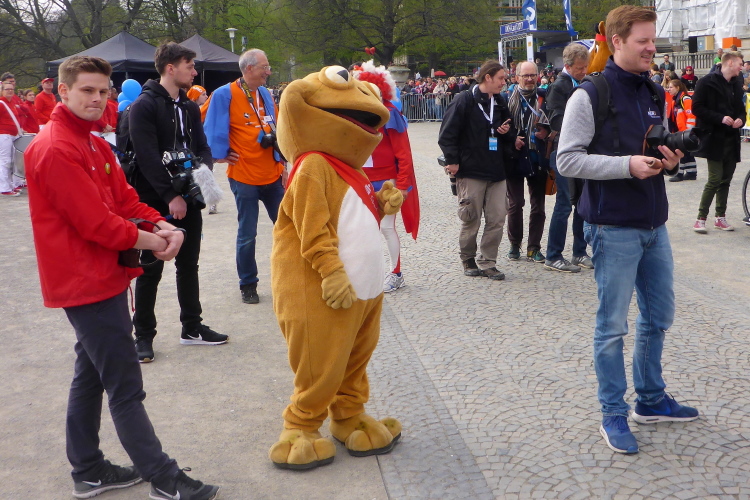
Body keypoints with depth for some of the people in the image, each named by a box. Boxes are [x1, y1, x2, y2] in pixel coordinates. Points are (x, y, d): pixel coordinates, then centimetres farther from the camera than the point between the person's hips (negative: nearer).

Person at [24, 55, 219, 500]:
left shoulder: (95, 145, 13)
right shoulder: (56, 149, -18)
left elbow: (124, 199, 9)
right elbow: (94, 221, -22)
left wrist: (163, 225, -8)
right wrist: (148, 240, -11)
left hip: (102, 278, 10)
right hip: (87, 283, -10)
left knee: (91, 375, 17)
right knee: (126, 387, -4)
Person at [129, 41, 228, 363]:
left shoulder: (189, 107, 13)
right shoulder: (144, 106, -11)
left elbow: (202, 147, 13)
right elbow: (147, 157, -18)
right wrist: (170, 195, -21)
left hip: (188, 200, 7)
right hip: (155, 202, -7)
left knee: (188, 266, 14)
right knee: (151, 269, 3)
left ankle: (192, 327, 25)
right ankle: (144, 335, 14)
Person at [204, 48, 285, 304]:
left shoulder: (265, 94, 10)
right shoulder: (225, 94, -10)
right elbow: (214, 129, -8)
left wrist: (281, 163, 13)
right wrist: (223, 154, -4)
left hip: (272, 175, 6)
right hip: (244, 177, -5)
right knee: (247, 235, 3)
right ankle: (248, 285, 18)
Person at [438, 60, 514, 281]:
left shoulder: (500, 103, 15)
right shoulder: (465, 101, -5)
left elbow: (510, 138, 25)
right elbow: (447, 134, -9)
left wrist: (506, 132, 3)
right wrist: (452, 161, -13)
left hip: (496, 171, 6)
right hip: (471, 172, -6)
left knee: (497, 219, 2)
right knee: (471, 220, 1)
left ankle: (487, 262, 13)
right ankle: (468, 261, 19)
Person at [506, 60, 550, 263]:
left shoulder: (544, 97, 4)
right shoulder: (508, 98, 0)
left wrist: (546, 131, -8)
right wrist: (511, 139, -13)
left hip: (537, 159, 2)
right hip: (515, 158, -1)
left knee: (538, 205, 5)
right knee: (515, 203, 6)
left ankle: (534, 248, 14)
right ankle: (514, 245, 20)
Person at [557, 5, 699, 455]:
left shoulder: (655, 94, 11)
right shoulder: (590, 96, -11)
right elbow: (567, 160, -15)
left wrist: (670, 159, -2)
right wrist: (627, 165, -22)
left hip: (655, 225, 7)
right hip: (614, 229, -7)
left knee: (659, 316, 17)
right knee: (613, 325, 1)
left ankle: (651, 400, 34)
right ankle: (614, 415, 15)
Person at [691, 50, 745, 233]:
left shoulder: (737, 84, 13)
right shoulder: (707, 82, -7)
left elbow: (740, 108, 21)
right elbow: (697, 108, -12)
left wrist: (740, 119, -1)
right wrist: (720, 118, -18)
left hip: (731, 139, 7)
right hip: (714, 138, -6)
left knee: (726, 179, 9)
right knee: (715, 179, -10)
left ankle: (720, 217, 19)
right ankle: (700, 218, 0)